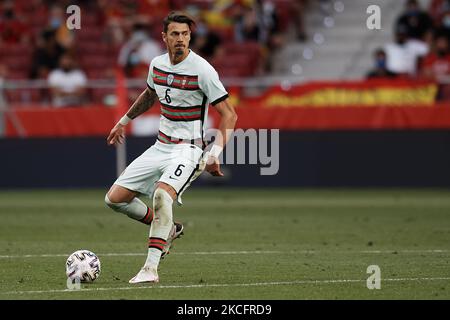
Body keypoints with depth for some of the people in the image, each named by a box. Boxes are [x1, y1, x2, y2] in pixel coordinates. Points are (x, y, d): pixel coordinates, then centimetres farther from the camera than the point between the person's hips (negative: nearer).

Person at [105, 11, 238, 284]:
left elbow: (229, 114, -14)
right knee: (115, 198, 2)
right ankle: (168, 230, 24)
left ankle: (151, 268, -34)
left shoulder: (201, 69, -16)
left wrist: (215, 153, -24)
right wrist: (125, 121, 35)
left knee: (162, 193, -35)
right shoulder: (157, 64, 3)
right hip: (161, 147, 7)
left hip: (189, 150, -7)